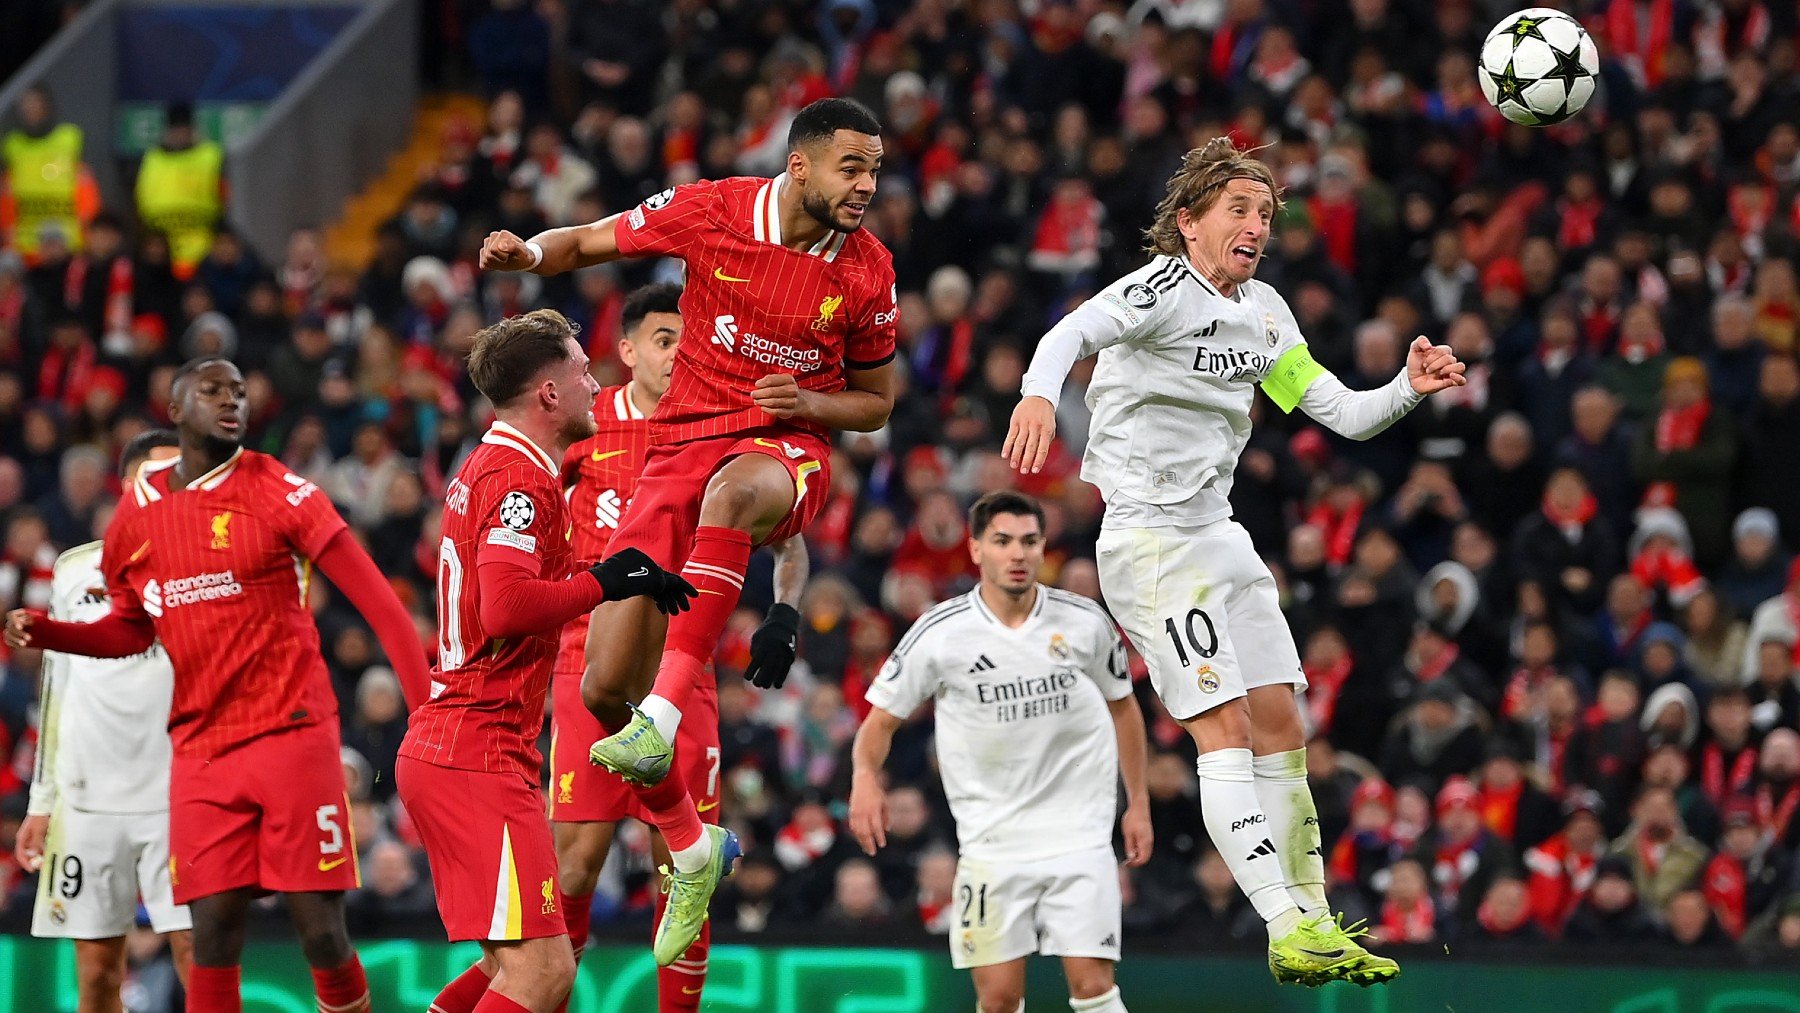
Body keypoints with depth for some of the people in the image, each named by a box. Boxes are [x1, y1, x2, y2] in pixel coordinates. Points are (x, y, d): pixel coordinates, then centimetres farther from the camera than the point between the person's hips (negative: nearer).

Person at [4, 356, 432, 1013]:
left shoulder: (275, 491, -4)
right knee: (214, 933, -4)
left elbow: (371, 593, -9)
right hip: (202, 753, 4)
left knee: (321, 932, -6)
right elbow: (132, 631, 24)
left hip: (292, 733, -3)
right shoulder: (137, 513, 10)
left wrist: (427, 700, -18)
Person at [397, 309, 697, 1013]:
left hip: (443, 743, 11)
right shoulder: (522, 479, -14)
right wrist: (604, 582, -14)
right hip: (480, 756, -11)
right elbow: (507, 608, -26)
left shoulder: (485, 468, 17)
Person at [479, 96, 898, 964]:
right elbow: (587, 243, 7)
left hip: (785, 449, -2)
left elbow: (874, 403, 11)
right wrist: (527, 251, -15)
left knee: (734, 490, -43)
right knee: (604, 685, -6)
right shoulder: (711, 211, -6)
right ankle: (689, 855, 19)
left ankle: (661, 721, -47)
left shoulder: (867, 271, -2)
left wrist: (808, 403, -10)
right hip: (682, 444, 2)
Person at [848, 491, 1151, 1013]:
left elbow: (1123, 706, 16)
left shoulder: (1085, 622, 0)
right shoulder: (939, 633, -5)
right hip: (991, 843, 0)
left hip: (1078, 835, 0)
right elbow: (882, 717, 2)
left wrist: (1138, 803, 13)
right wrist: (865, 777, -19)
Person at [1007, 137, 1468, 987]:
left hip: (1217, 535, 9)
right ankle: (1287, 927, -20)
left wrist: (1408, 388, -6)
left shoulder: (1263, 311, 11)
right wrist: (1039, 395, -55)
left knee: (1280, 725, 7)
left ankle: (1314, 921, 15)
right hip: (1149, 538, -9)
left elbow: (1343, 414, 14)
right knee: (1225, 727, -15)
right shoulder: (1162, 288, -14)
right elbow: (1075, 331, -34)